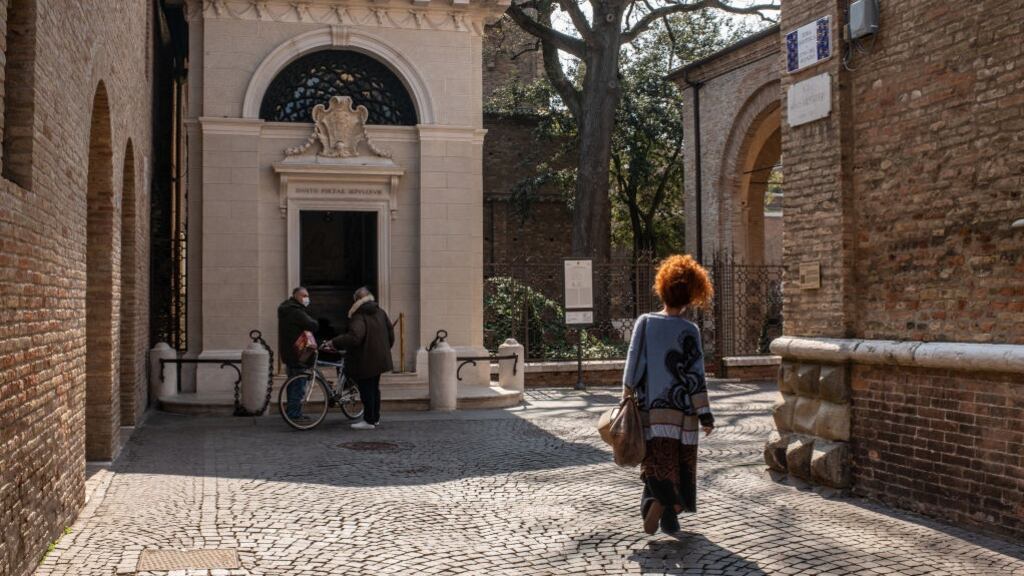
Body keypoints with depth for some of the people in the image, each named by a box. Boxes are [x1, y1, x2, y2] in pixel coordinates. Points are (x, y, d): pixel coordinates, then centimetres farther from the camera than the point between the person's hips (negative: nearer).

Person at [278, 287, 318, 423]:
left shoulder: (286, 309, 16)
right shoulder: (295, 311, -18)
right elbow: (313, 325, -24)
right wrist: (315, 323, -2)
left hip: (288, 353, 11)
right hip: (297, 354, -11)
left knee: (293, 384, 17)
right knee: (299, 386, -7)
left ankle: (291, 412, 25)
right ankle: (295, 414, -6)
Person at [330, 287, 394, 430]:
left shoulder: (359, 317, -18)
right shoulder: (380, 312, 7)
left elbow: (354, 337, -32)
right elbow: (391, 333, 12)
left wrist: (334, 343, -26)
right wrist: (385, 349, 25)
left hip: (364, 361, -8)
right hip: (379, 359, 8)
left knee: (366, 390, -1)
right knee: (375, 388, 19)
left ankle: (369, 421, 3)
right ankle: (375, 418, 27)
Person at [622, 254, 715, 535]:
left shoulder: (644, 322, -2)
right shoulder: (688, 330, -7)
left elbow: (633, 364, -2)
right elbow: (694, 375, -9)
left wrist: (627, 397, 8)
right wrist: (706, 415, -5)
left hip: (650, 409, 1)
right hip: (682, 411, -1)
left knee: (657, 462, 6)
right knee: (681, 465, 12)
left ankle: (655, 501, -15)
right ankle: (671, 514, 9)